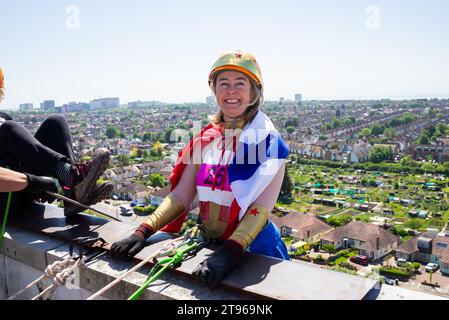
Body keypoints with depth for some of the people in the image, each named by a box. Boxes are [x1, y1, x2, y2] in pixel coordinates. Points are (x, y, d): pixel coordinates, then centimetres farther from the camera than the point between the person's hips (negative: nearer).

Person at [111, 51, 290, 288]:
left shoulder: (267, 140, -12)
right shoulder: (206, 139, 1)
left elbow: (261, 208, -20)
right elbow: (180, 197, 0)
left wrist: (229, 255, -32)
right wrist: (143, 232, -11)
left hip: (253, 248, -4)